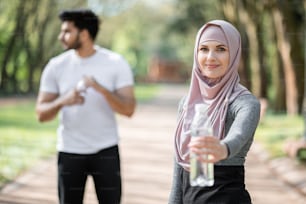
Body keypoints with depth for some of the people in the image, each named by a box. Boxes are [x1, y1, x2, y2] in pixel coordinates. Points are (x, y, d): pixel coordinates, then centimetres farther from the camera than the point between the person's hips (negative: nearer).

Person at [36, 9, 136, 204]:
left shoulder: (116, 63, -7)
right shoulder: (56, 66, -1)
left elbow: (128, 109, -13)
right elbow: (41, 113, -2)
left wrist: (101, 88, -28)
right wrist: (62, 101, -23)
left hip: (106, 151, -1)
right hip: (69, 152, 2)